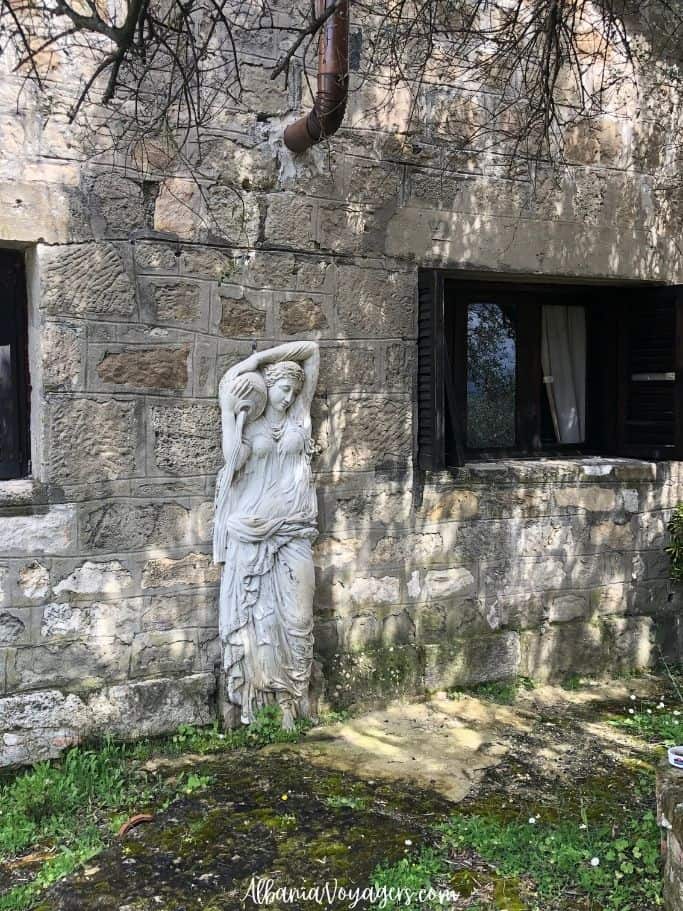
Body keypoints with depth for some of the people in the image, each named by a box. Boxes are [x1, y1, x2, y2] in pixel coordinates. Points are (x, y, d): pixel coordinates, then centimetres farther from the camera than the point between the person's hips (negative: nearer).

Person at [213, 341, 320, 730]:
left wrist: (260, 357, 2)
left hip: (294, 530, 2)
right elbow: (233, 459, -14)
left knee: (297, 615, 0)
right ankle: (253, 700, 12)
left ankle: (291, 700, 10)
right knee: (256, 614, 3)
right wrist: (234, 416, -12)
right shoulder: (246, 422, 4)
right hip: (252, 530, -2)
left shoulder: (300, 413, 7)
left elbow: (312, 349, 6)